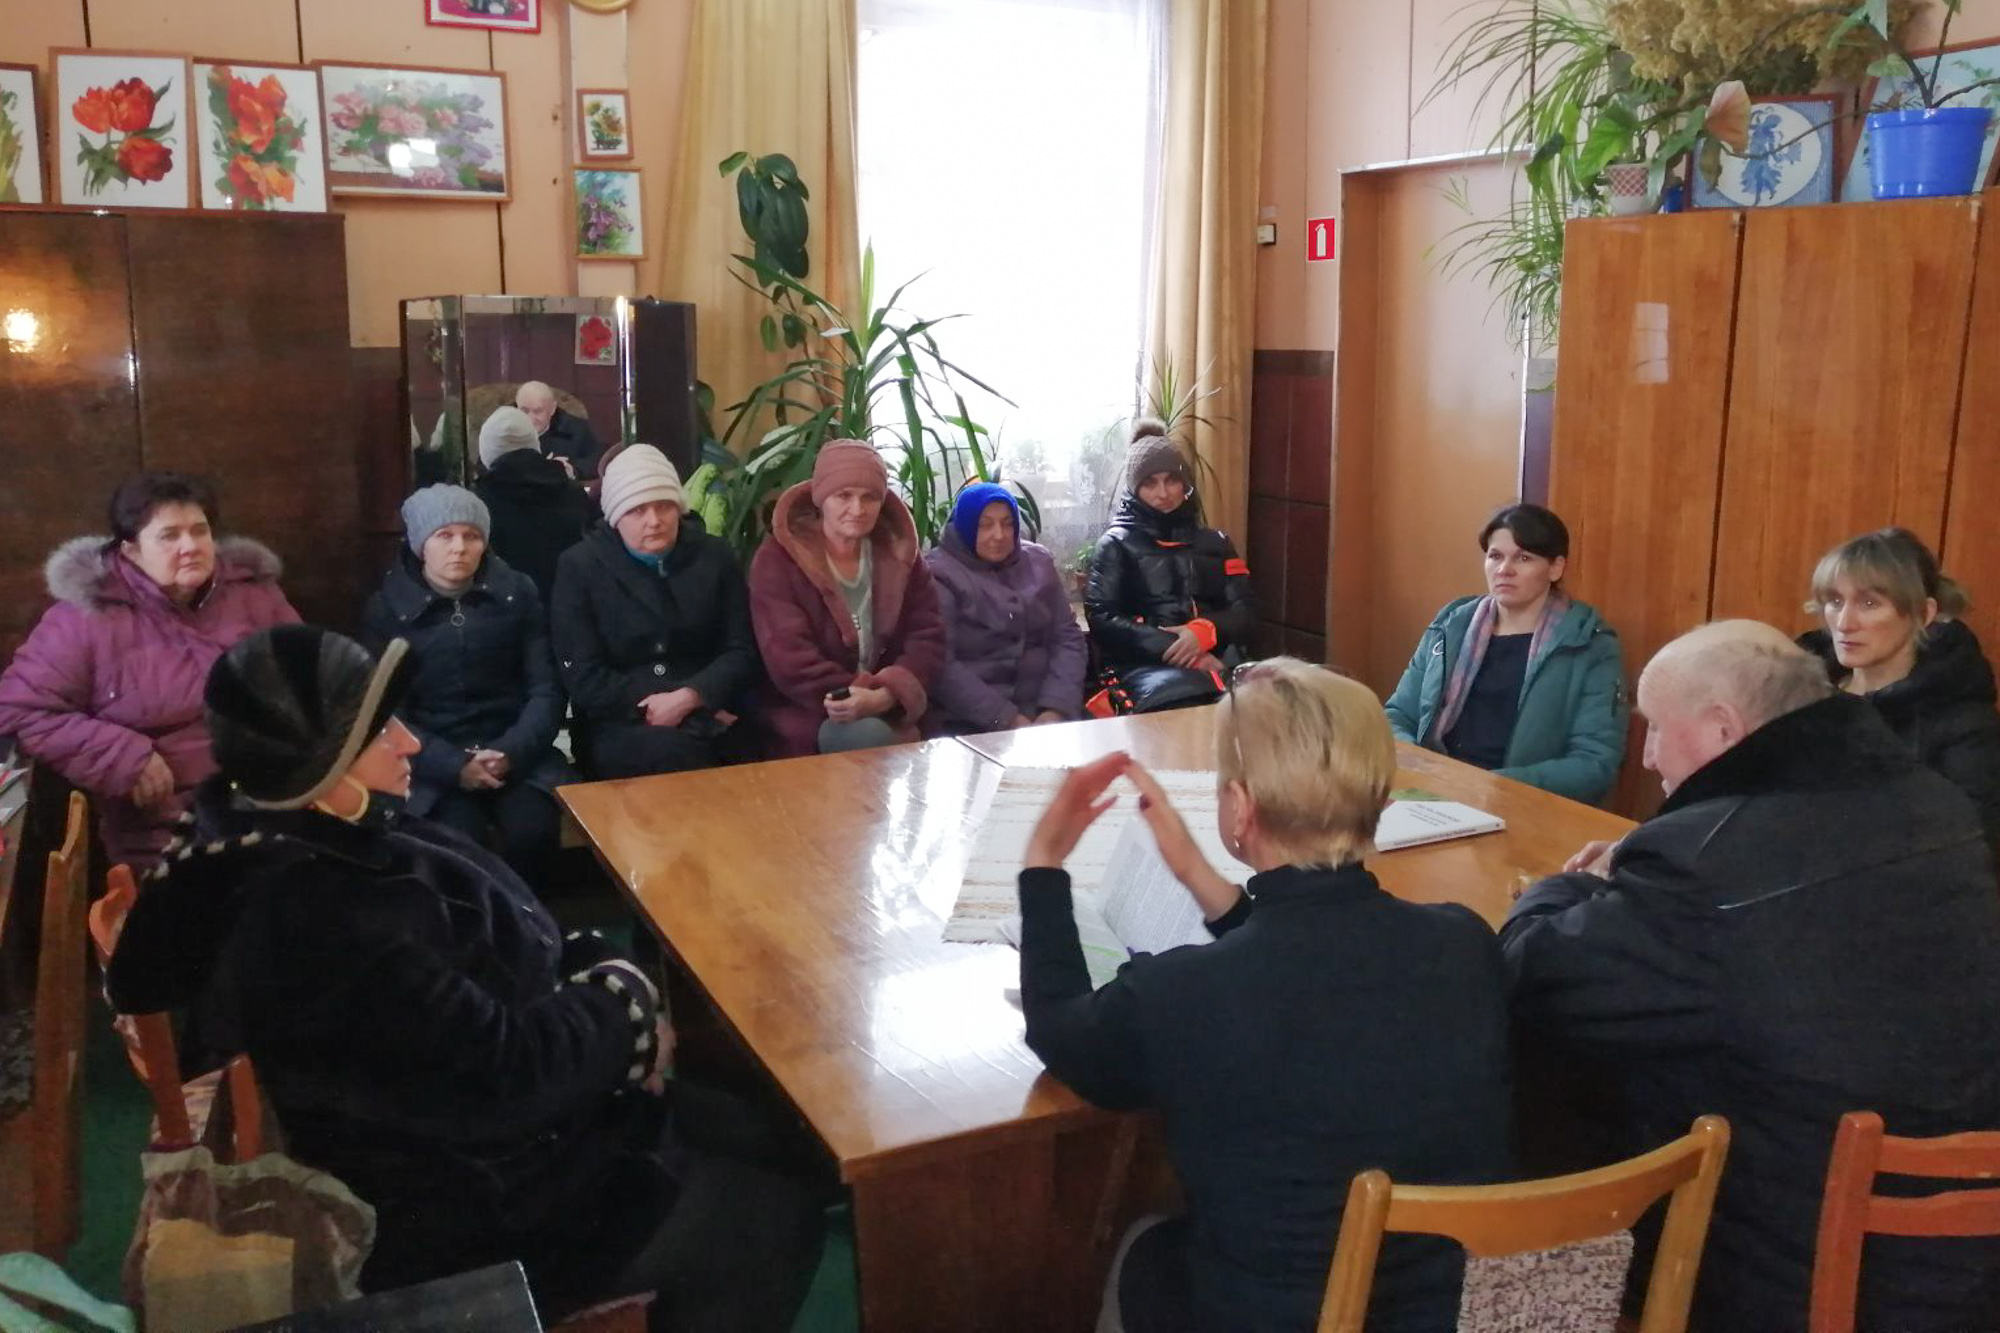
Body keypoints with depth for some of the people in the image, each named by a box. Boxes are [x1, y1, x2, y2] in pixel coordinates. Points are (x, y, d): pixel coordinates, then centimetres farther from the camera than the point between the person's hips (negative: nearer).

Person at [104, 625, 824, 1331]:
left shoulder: (318, 840, 0)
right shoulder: (319, 924, -33)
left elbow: (505, 952, 9)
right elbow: (503, 1071, -30)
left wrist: (600, 979, -8)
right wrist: (625, 999, -14)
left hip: (464, 1136, 10)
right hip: (458, 1208, -10)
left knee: (768, 1140, 12)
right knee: (774, 1219, -5)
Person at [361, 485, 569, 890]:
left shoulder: (517, 592, 6)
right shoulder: (387, 608, 3)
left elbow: (547, 688, 3)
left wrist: (512, 752, -15)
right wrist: (454, 765, -18)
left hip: (516, 753, 1)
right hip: (436, 763, -1)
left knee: (533, 831, -27)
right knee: (460, 840, -29)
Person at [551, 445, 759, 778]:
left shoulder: (713, 555, 11)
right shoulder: (579, 566, 3)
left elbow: (743, 652, 5)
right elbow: (584, 678, -5)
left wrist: (689, 697, -14)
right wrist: (663, 708, -14)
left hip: (712, 720, 2)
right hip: (618, 728, -1)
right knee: (671, 752, -34)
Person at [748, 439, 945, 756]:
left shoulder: (901, 553, 8)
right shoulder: (778, 559, -5)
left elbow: (927, 638, 1)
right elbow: (788, 659, -13)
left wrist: (887, 694, -18)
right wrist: (852, 699, -22)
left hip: (889, 711, 4)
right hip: (807, 714, -4)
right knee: (867, 736, -34)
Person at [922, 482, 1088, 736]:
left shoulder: (1038, 563, 12)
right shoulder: (938, 574, -3)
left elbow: (1068, 638, 6)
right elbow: (940, 665, -12)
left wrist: (1057, 709, -10)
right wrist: (1005, 719, -17)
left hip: (1042, 709, 4)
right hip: (965, 721, -4)